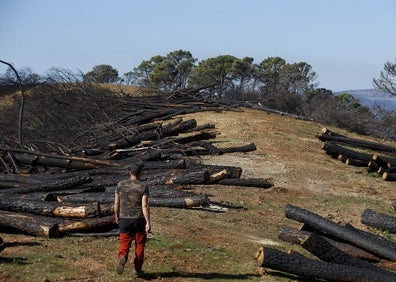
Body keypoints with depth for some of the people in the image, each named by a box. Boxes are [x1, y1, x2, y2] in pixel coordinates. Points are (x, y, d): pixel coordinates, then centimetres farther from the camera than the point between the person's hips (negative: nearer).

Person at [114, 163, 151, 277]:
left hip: (124, 219, 1)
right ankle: (137, 269, 20)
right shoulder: (143, 188, -8)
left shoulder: (120, 184, 0)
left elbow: (116, 203, 4)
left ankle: (122, 257, -27)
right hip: (139, 220, -1)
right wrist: (148, 223, -17)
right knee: (139, 244, 14)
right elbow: (145, 206, -16)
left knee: (124, 244, 5)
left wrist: (116, 216, 19)